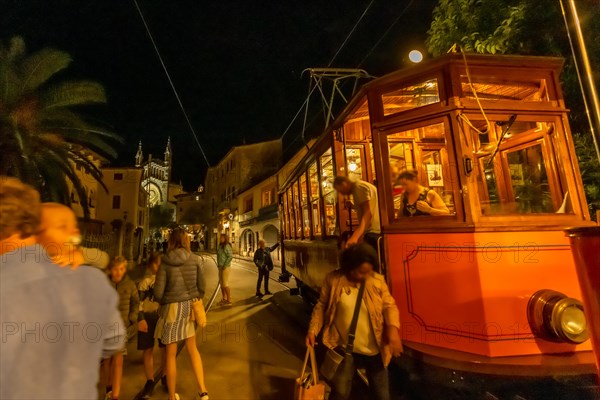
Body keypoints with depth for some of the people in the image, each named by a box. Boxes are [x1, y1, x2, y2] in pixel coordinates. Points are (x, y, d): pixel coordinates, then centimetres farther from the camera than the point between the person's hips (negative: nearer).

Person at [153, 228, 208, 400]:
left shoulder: (165, 263, -11)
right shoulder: (196, 259, -7)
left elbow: (158, 292, -9)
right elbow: (201, 287, -4)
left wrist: (163, 304, 12)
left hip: (171, 308, -2)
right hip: (190, 306, 2)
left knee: (171, 354, 16)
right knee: (192, 349, 21)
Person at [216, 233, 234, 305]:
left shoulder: (227, 246, -16)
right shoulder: (220, 246, 11)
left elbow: (230, 256, -21)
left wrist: (225, 266, -19)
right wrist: (219, 265, 11)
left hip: (226, 268, -9)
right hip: (221, 268, 9)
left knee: (225, 284, -5)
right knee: (221, 284, 13)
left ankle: (229, 301, 4)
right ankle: (224, 299, 23)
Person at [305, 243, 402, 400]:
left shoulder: (377, 281, -13)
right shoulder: (333, 280, -16)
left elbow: (389, 305, -6)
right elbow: (321, 306, -5)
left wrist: (393, 327, -24)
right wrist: (313, 330, -12)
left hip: (375, 351, 1)